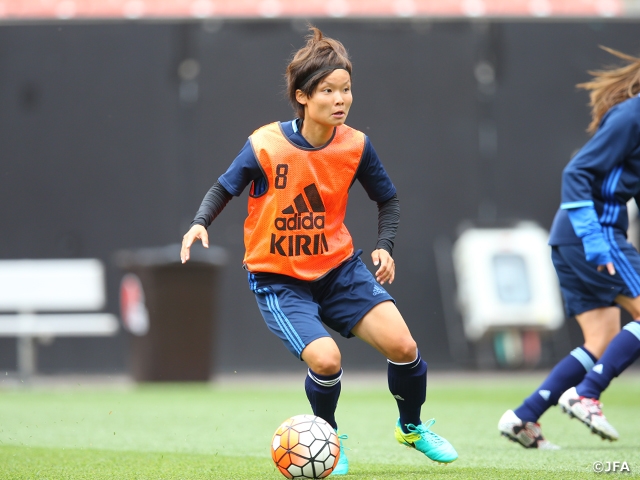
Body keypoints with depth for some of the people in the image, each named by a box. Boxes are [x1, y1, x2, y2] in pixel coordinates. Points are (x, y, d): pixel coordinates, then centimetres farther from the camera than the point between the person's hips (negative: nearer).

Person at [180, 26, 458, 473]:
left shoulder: (355, 146, -9)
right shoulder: (265, 146, -18)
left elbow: (388, 200, 8)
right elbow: (224, 188, -2)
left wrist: (385, 247, -7)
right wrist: (200, 223, -19)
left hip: (338, 266, 3)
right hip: (278, 279, -3)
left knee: (402, 345, -11)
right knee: (326, 359, -25)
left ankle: (413, 427, 20)